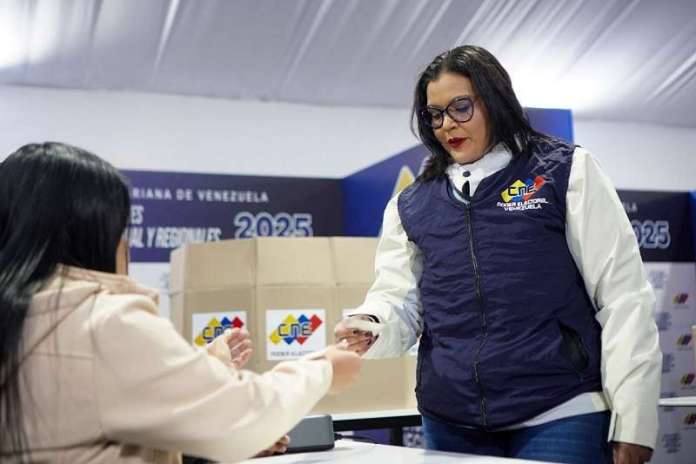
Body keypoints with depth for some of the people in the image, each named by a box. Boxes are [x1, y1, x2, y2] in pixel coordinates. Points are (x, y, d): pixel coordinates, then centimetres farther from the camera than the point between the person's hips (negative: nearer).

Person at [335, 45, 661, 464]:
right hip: (450, 424, 3)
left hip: (560, 416, -3)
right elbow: (399, 301, 7)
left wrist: (633, 422, -8)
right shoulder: (411, 205, 11)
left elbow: (623, 297, -3)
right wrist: (371, 327, -17)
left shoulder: (567, 171, 1)